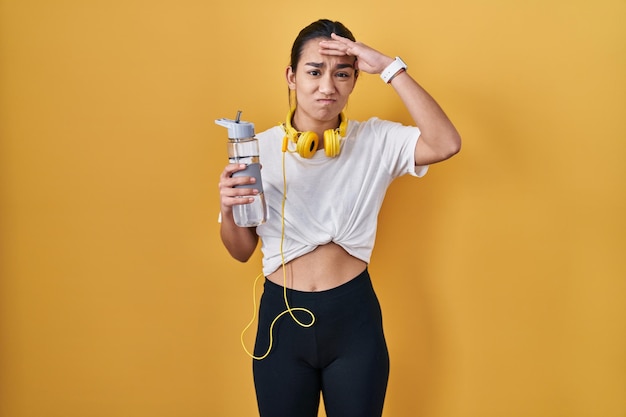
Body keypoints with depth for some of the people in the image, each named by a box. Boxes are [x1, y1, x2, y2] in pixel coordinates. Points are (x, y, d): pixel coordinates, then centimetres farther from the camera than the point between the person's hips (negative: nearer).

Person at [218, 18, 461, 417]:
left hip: (355, 317, 0)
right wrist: (229, 208, -19)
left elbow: (446, 144, -24)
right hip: (282, 318, 1)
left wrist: (391, 68, -23)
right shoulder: (261, 148, -3)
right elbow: (241, 251, 3)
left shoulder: (377, 140, -4)